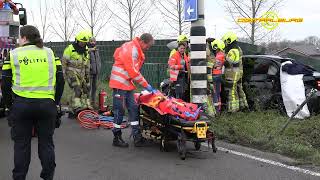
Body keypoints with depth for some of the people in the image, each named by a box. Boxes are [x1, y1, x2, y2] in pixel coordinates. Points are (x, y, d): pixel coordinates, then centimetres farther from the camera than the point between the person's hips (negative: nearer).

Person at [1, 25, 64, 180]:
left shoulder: (13, 54, 1)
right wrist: (55, 102, 14)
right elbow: (60, 80, 6)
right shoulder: (49, 53, 6)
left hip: (21, 105, -1)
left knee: (21, 144, 10)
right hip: (46, 105, 2)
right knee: (46, 143, 12)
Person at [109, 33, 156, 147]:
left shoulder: (136, 50, 14)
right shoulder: (130, 49, -17)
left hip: (127, 84, 10)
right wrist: (146, 85, -16)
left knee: (133, 109, 7)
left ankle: (137, 138, 10)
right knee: (119, 111, -4)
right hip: (120, 84, -10)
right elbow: (133, 72, -21)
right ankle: (117, 138, 7)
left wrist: (146, 85, 5)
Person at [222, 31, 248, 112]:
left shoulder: (233, 51, -21)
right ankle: (243, 105, 28)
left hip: (232, 74, -10)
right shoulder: (238, 49, 12)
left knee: (232, 91, -4)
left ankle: (233, 108, 1)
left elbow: (227, 62, -21)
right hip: (238, 73, 10)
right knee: (239, 89, 19)